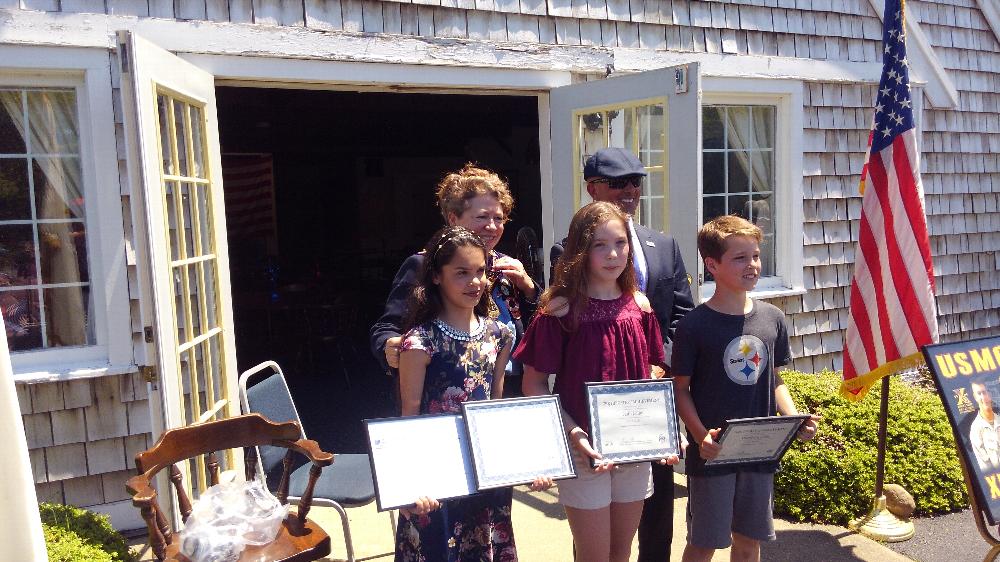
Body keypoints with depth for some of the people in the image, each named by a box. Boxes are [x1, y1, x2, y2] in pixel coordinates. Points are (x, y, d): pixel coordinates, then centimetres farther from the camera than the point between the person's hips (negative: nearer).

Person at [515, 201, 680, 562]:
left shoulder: (639, 307, 3)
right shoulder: (561, 311, -12)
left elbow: (653, 375, 12)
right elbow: (533, 385, -10)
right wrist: (573, 434, -19)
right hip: (585, 450, -4)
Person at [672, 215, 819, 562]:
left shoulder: (772, 318, 2)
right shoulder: (695, 325, -12)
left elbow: (774, 380, 12)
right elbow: (681, 389, -8)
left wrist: (795, 419, -4)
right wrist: (700, 435, -22)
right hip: (713, 452, -4)